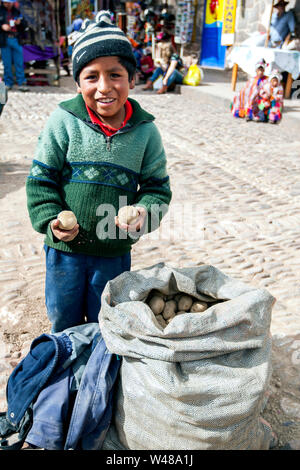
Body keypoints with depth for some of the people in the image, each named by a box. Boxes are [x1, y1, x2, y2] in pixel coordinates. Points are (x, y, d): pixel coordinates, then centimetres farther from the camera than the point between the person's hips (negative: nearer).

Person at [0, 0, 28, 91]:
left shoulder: (17, 12, 13)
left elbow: (24, 26, 13)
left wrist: (19, 23, -7)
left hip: (16, 40, 1)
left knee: (19, 63, -1)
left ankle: (21, 83, 1)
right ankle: (8, 83, 10)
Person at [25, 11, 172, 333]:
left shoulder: (145, 131, -7)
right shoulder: (63, 122, -11)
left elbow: (157, 186, 0)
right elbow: (41, 178, -4)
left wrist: (144, 213, -19)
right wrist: (51, 220, -17)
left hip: (115, 250, 0)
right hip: (64, 246, 0)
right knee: (63, 323, 22)